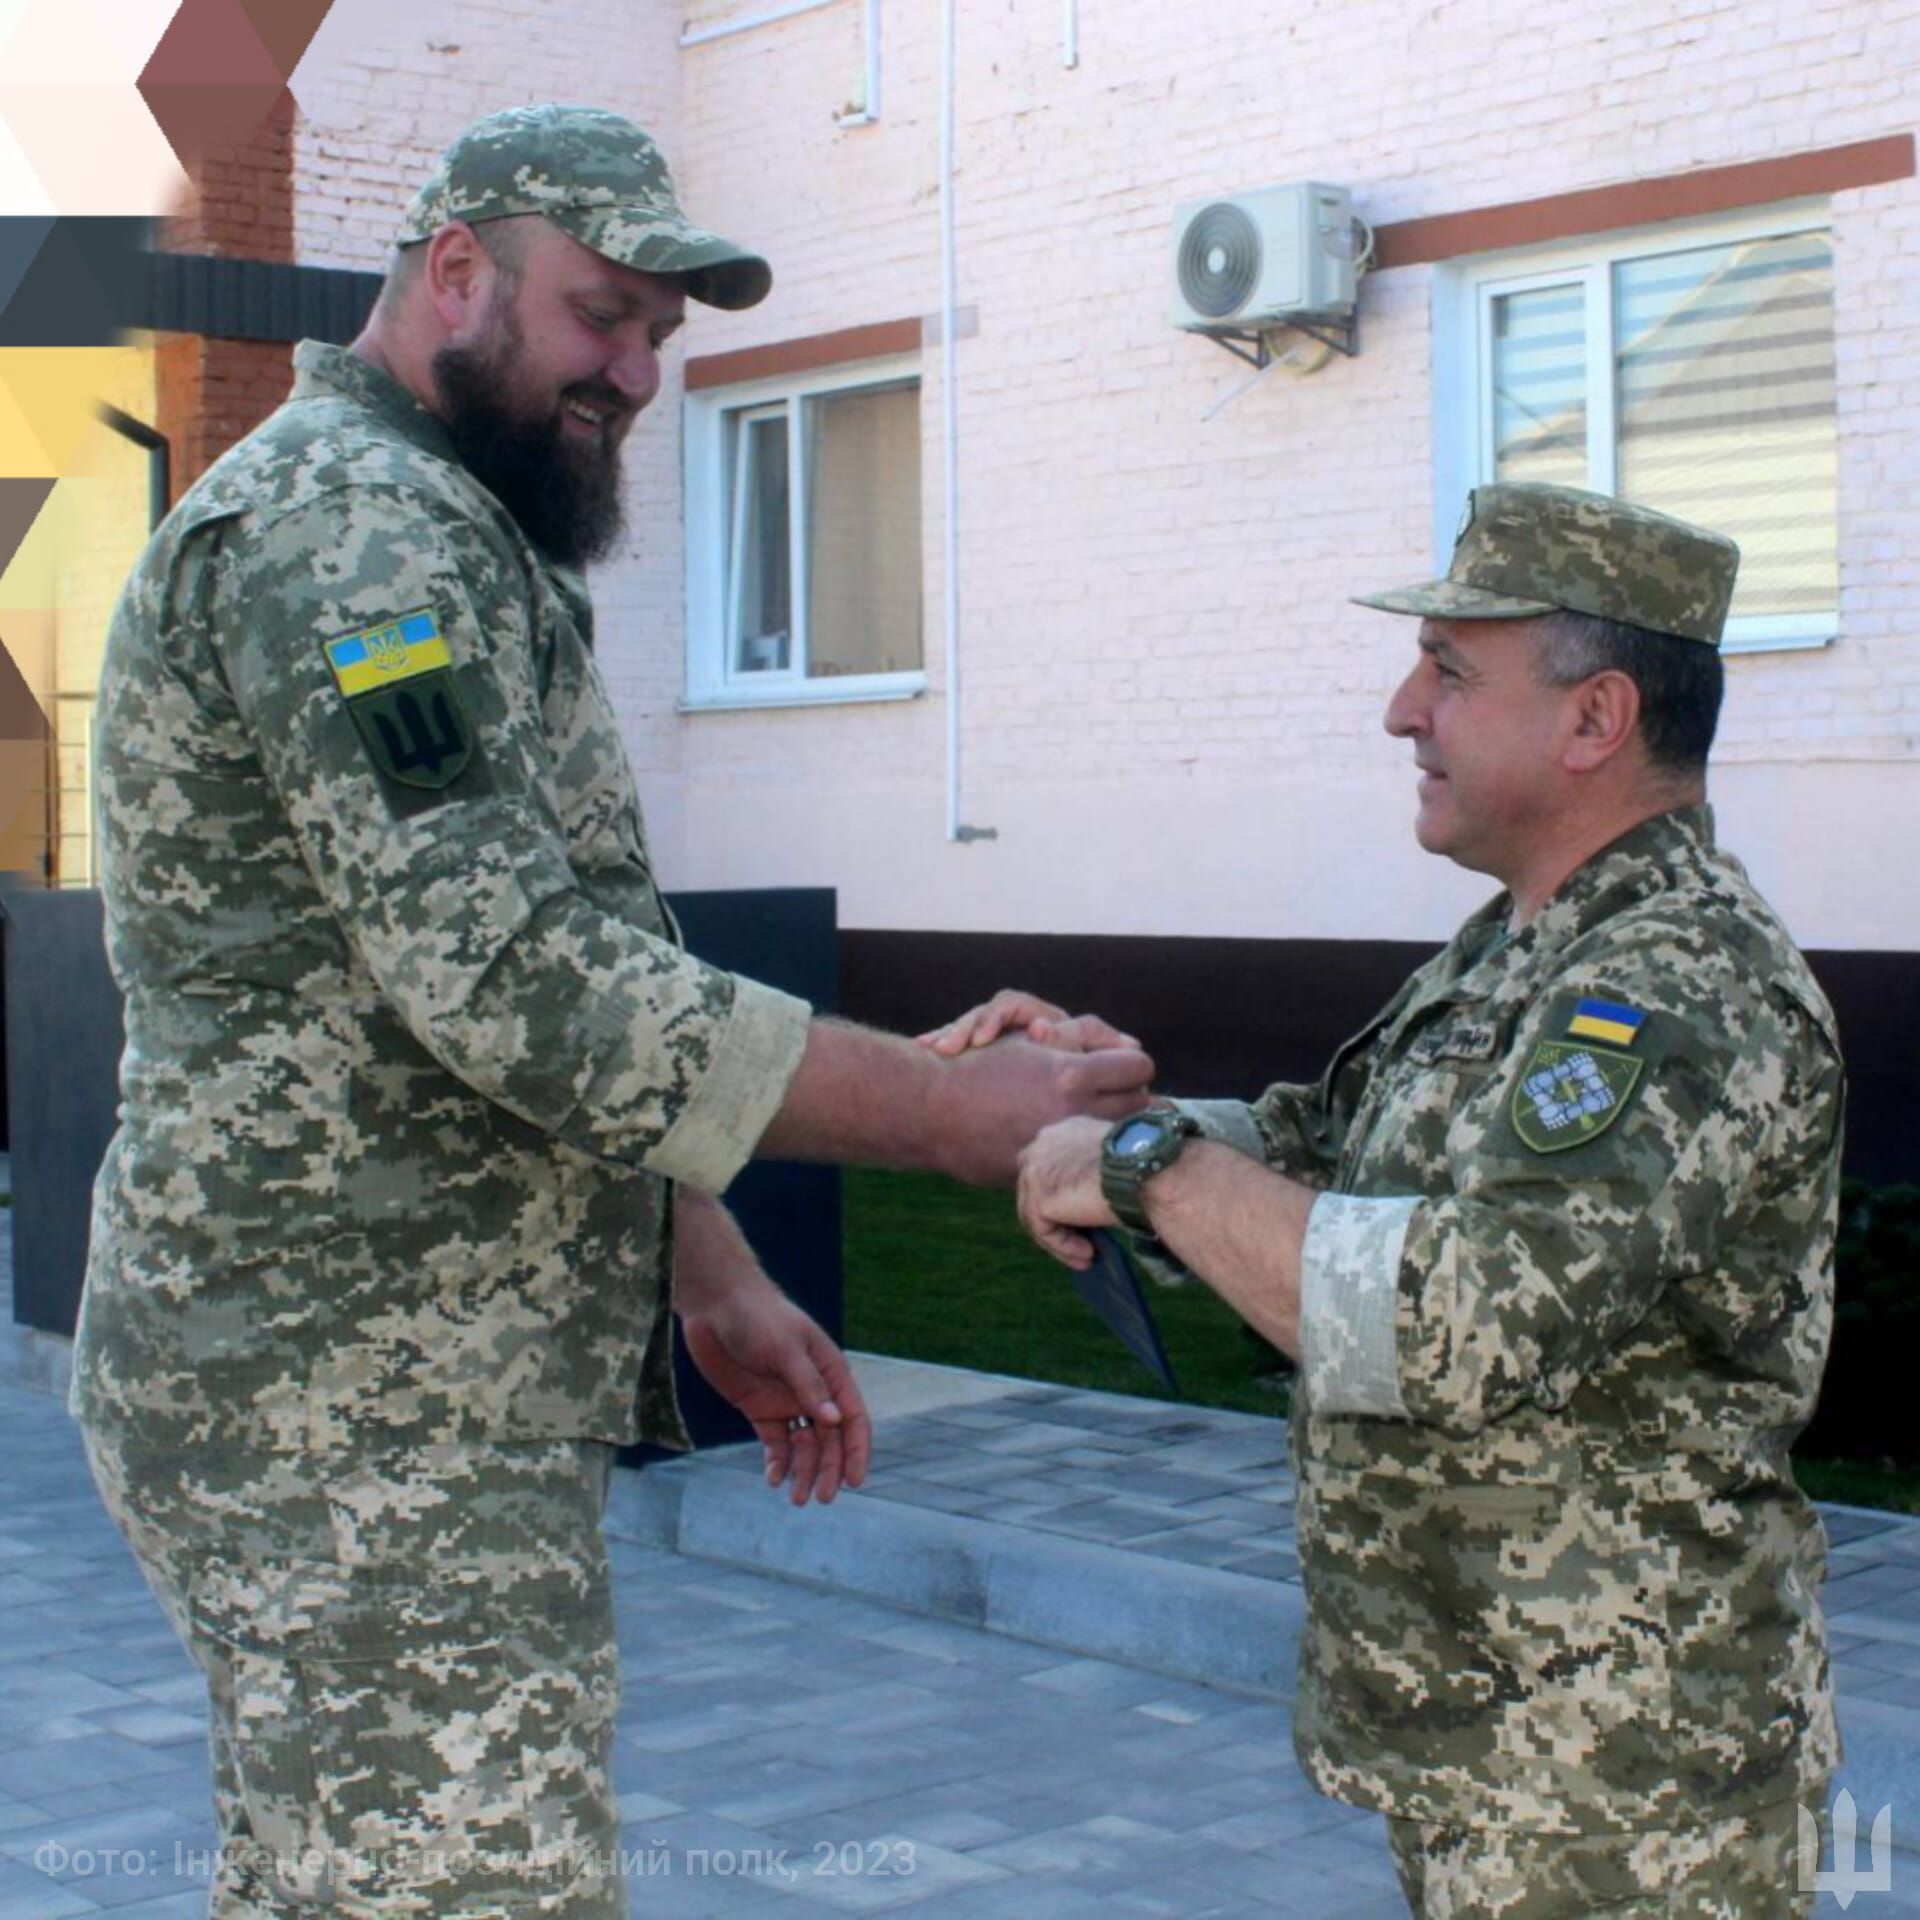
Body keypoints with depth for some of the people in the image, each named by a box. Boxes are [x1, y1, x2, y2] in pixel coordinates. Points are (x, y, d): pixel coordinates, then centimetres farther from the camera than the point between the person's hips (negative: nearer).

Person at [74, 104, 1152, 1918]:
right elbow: (520, 984, -25)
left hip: (345, 1396, 10)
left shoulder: (449, 543, 20)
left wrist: (712, 1283, 17)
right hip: (366, 1426, -10)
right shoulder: (345, 524, -14)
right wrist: (961, 1113, -22)